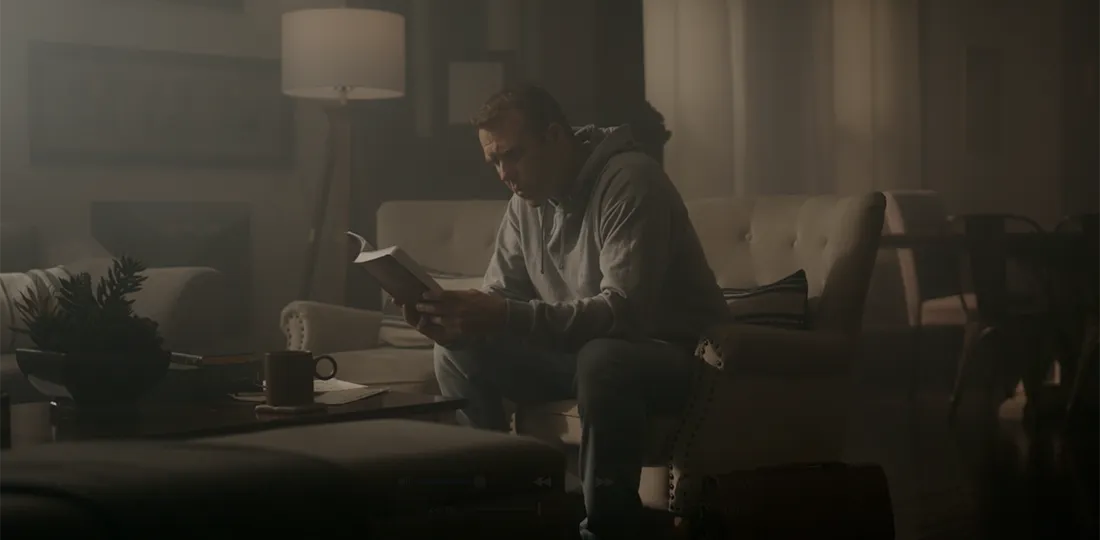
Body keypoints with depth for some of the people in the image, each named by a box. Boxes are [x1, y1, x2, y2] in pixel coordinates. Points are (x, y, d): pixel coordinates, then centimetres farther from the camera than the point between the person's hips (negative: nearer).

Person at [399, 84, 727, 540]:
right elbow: (500, 297, 3)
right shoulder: (526, 202, 2)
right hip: (584, 348, 7)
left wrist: (506, 317, -42)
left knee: (601, 360, -40)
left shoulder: (629, 181, -23)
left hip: (674, 353, -7)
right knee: (457, 350, -8)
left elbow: (624, 311, -33)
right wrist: (456, 318, -22)